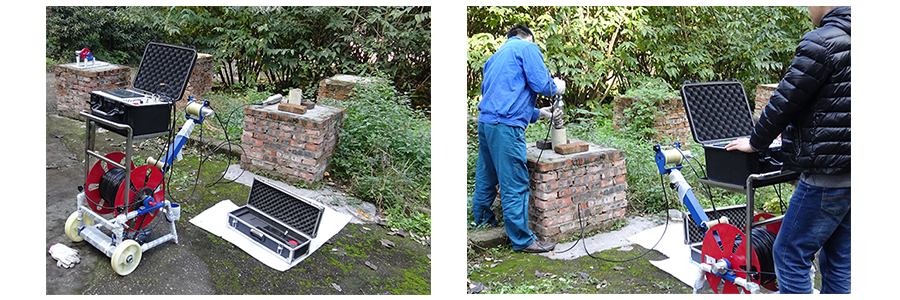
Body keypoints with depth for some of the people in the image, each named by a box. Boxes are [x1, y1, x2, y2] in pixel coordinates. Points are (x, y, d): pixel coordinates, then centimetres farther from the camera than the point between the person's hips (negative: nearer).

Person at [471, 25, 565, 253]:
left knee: (487, 176, 21)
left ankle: (482, 220, 36)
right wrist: (557, 88, 12)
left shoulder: (498, 54, 26)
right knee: (515, 185, -3)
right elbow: (540, 84, -10)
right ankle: (522, 240, 3)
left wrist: (539, 114, 25)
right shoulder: (527, 48, 1)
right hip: (506, 125, -9)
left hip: (485, 121, 9)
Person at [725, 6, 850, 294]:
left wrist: (755, 141, 2)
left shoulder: (823, 41, -15)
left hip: (827, 176, -9)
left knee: (790, 254, 1)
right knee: (838, 261, 15)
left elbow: (786, 101, -12)